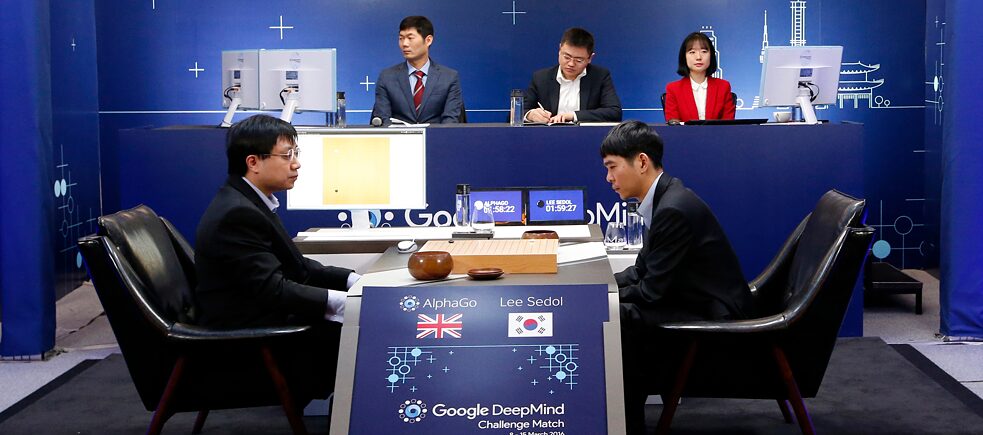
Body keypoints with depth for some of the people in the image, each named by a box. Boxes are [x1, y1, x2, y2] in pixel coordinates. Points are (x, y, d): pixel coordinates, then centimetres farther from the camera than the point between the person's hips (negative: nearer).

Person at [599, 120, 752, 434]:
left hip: (713, 314, -10)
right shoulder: (663, 198, 6)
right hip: (698, 301, 10)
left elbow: (653, 290, -20)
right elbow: (642, 270, 13)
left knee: (622, 319, -23)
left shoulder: (674, 209, -24)